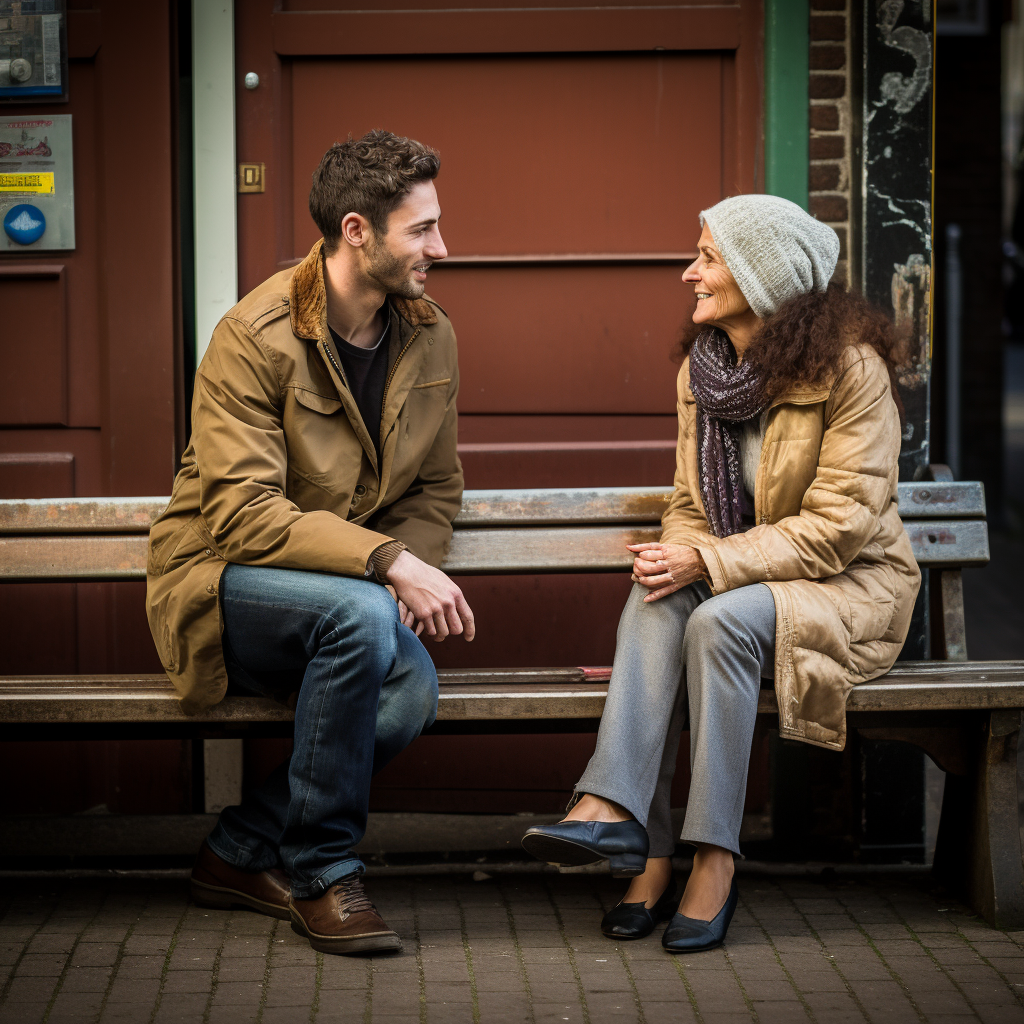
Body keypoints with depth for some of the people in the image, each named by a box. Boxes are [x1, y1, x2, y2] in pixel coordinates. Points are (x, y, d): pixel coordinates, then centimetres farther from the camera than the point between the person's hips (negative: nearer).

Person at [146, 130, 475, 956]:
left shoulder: (431, 338, 3)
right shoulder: (254, 338, -18)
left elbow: (437, 487, 13)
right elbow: (243, 515, -25)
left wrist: (416, 574, -10)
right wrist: (389, 564, -32)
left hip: (350, 589, 5)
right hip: (221, 580, -5)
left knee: (411, 693, -28)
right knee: (360, 613, -36)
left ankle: (243, 850, -4)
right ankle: (321, 872, -18)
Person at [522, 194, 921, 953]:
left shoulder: (850, 367, -14)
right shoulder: (701, 370, 7)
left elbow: (837, 528, -18)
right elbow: (691, 505, 11)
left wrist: (709, 563, -25)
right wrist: (676, 557, -14)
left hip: (850, 586, -5)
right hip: (737, 581, 5)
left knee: (722, 620, -34)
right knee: (653, 605, -27)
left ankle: (715, 860, -29)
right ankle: (636, 840, -38)